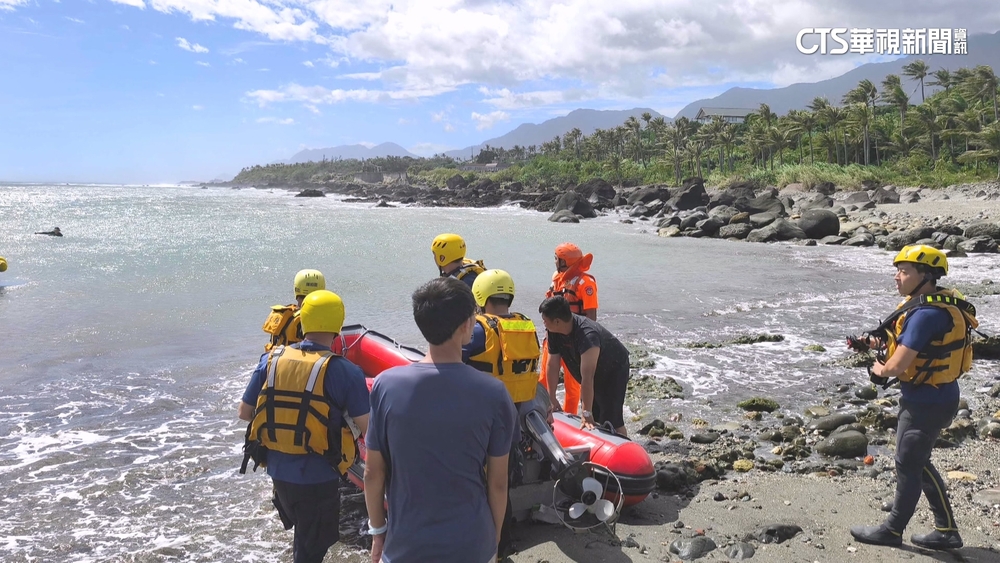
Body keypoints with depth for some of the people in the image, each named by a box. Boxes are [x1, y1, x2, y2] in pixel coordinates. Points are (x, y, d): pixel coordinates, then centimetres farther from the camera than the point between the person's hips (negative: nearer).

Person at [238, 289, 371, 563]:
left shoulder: (271, 359, -5)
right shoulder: (343, 371, -19)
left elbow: (244, 413, 2)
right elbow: (367, 429, -16)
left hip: (278, 470, 5)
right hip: (317, 477, -4)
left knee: (302, 535, 31)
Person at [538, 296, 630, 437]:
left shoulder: (588, 335, -40)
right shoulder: (552, 332, -16)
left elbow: (587, 377, -41)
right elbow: (552, 365, -9)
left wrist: (587, 414, -41)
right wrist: (551, 398, -7)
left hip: (614, 369, -7)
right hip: (595, 375, 7)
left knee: (612, 422, -16)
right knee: (594, 418, 7)